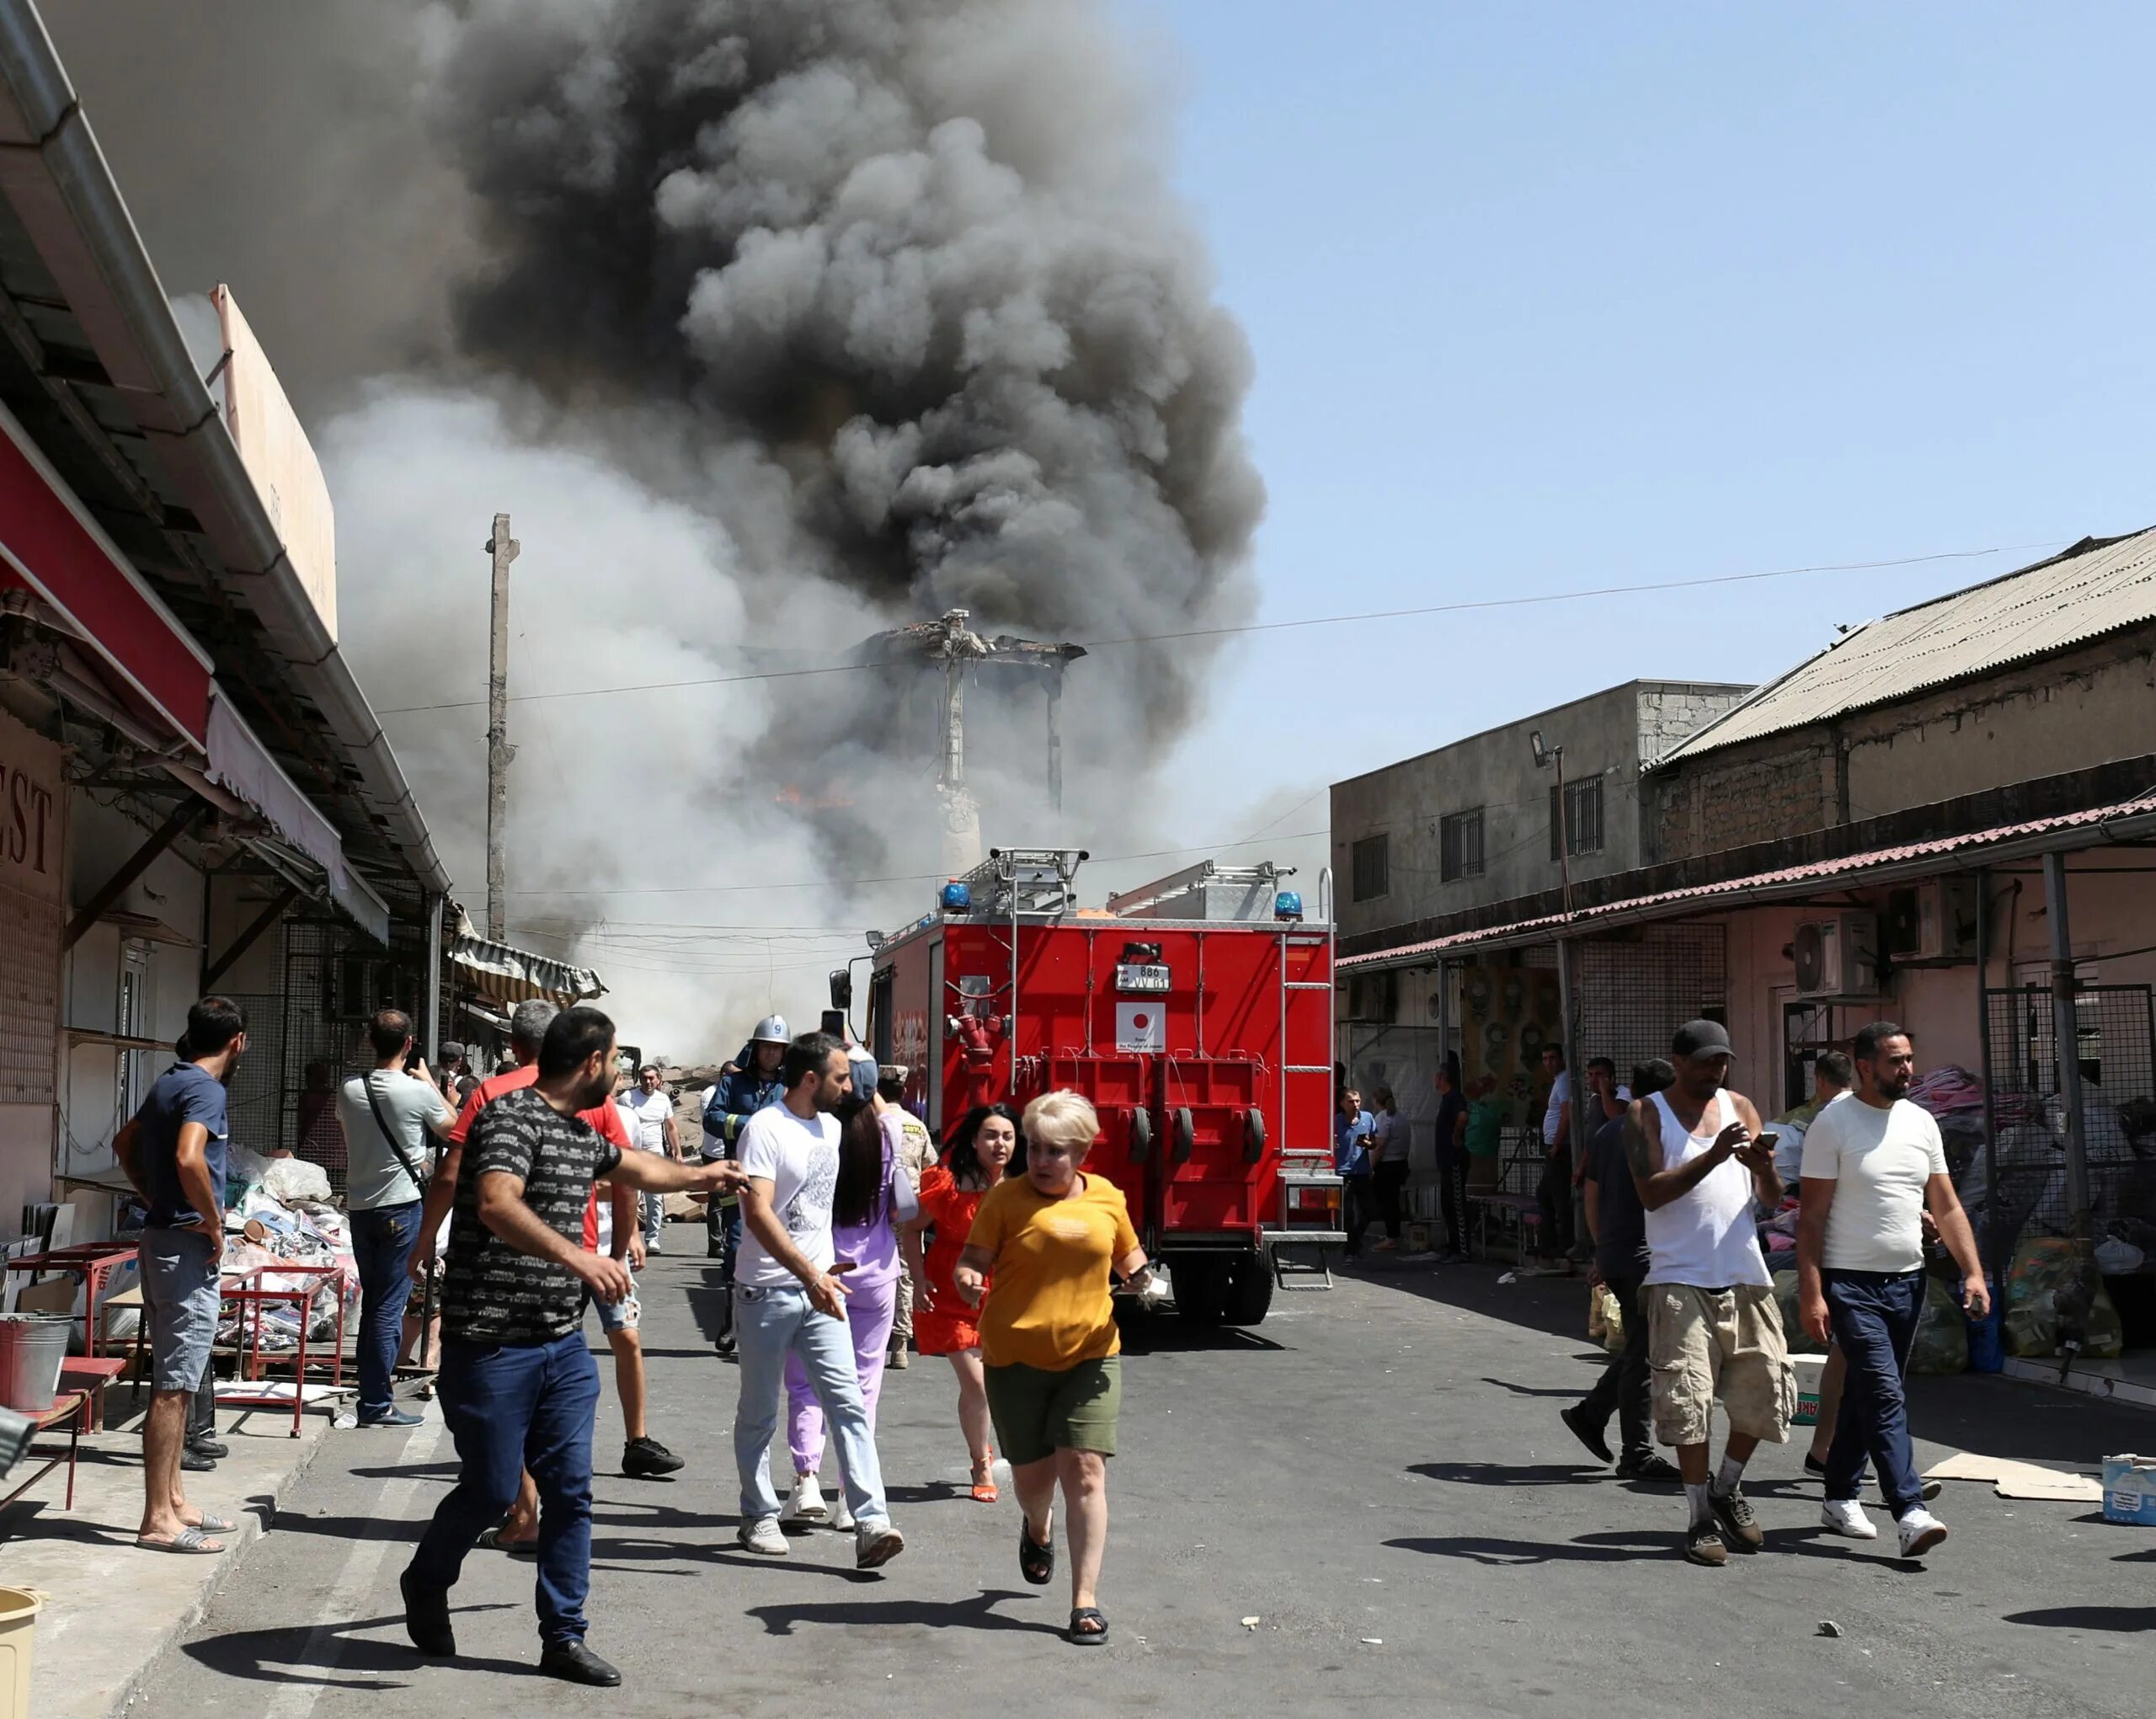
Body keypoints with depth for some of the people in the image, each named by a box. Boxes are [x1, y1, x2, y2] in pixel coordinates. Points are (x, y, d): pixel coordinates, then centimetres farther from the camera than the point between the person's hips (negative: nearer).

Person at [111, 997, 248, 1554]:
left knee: (174, 1380, 15)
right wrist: (214, 1223, -19)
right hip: (187, 1246, -10)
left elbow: (125, 1144, 27)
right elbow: (189, 1159, -32)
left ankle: (172, 1501, 22)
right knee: (174, 1386, -6)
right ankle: (159, 1519, -3)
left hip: (162, 1235, 10)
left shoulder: (169, 1083, 13)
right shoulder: (206, 1090, -16)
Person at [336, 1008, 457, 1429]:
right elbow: (452, 1129, 5)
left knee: (372, 1303, 15)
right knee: (389, 1306, -2)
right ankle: (376, 1404, 0)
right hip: (402, 1207, -5)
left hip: (359, 1206, 5)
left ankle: (371, 1392, 20)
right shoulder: (419, 1092, -13)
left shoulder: (348, 1091, -1)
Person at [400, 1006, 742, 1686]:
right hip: (492, 1345, -8)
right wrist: (575, 1256, -45)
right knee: (491, 1488, 3)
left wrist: (698, 1175, 51)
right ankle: (425, 1585, 31)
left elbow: (635, 1167, 37)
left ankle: (563, 1637, 14)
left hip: (563, 1347, 8)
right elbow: (496, 1204, -33)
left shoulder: (583, 1134, 14)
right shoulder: (511, 1115, -15)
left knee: (570, 1490, 5)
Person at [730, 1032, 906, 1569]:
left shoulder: (830, 1127, 11)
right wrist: (810, 1275, -30)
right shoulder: (765, 1129, -13)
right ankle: (759, 1516, 24)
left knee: (848, 1402, -7)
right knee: (759, 1413, 9)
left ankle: (871, 1524, -12)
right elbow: (758, 1213, -23)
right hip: (766, 1292, -6)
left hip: (819, 1288, 6)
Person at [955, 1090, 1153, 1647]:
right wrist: (968, 1280, -27)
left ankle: (1085, 1600, -4)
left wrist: (1141, 1276, -3)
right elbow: (973, 1259, -5)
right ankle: (1038, 1531, 46)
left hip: (1090, 1355, 1)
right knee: (1032, 1474, 10)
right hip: (1016, 1356, 0)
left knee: (1084, 1471, -9)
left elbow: (1129, 1256, 18)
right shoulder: (1007, 1199, -3)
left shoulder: (1107, 1198, 4)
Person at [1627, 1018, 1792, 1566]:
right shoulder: (1647, 1115, 1)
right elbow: (1650, 1193, -13)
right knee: (1687, 1398, -6)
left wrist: (1765, 1170, -12)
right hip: (1681, 1279, -4)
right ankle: (1701, 1517, 7)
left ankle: (1727, 1488, 28)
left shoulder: (1740, 1108, 13)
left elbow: (1771, 1202, 10)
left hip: (1745, 1278, 4)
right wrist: (1712, 1157, -22)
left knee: (1762, 1391, 5)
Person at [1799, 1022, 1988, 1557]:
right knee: (1884, 1395, -14)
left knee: (1865, 1392, 13)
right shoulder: (1832, 1124, -8)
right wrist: (1811, 1293, -15)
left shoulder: (1921, 1122, 10)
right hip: (1851, 1285, -6)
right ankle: (1910, 1512, -18)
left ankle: (1840, 1498, 24)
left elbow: (1947, 1207, 13)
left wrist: (1973, 1272, 2)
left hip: (1907, 1282, 6)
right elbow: (1812, 1217, -9)